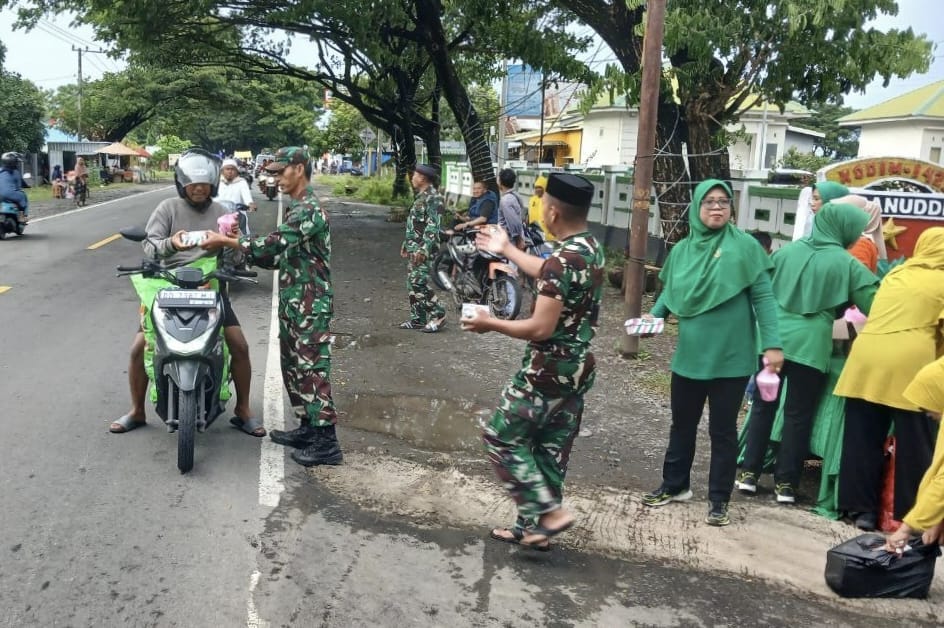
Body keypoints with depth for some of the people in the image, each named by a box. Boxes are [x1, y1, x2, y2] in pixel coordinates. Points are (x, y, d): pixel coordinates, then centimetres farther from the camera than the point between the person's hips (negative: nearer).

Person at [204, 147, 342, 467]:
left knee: (312, 370, -7)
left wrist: (226, 241, -13)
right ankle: (308, 428, 28)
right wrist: (239, 247, 7)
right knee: (294, 368, 16)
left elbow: (272, 245, -23)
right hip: (293, 304, 10)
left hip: (310, 307, -10)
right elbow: (281, 258, 17)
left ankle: (326, 443, 0)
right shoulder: (297, 208, 17)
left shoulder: (308, 210, -17)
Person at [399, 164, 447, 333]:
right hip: (414, 247, 10)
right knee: (412, 282, 10)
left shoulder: (433, 197, -14)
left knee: (419, 282, -13)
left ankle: (438, 314, -4)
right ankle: (417, 319, 16)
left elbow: (433, 226, -21)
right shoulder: (421, 196, 18)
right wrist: (406, 243, 23)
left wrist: (423, 249, -26)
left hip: (423, 248, -10)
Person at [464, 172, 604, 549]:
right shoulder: (591, 248, 6)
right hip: (578, 367, 9)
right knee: (551, 448, 16)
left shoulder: (563, 259, -24)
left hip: (549, 370, -9)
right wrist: (507, 250, 34)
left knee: (501, 437, 5)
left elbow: (541, 328, -27)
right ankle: (533, 525, 26)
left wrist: (491, 324, -13)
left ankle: (550, 513, 3)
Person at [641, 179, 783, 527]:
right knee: (682, 423, 16)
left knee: (723, 430, 6)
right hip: (689, 355, 5)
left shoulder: (744, 246, -8)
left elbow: (763, 297, -9)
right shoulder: (683, 249, 4)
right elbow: (670, 291, 15)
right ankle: (674, 485, 34)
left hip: (730, 357, -4)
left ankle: (719, 500, 20)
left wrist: (772, 344, -15)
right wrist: (653, 315, -4)